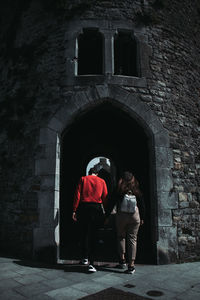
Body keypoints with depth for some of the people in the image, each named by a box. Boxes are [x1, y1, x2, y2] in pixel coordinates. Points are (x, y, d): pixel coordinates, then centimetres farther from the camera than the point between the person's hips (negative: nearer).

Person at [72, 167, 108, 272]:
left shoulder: (83, 179, 9)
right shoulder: (102, 181, 10)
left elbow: (77, 195, 1)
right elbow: (105, 197, 4)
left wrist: (74, 210, 1)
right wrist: (106, 212, 8)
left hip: (83, 207, 0)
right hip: (96, 208, 0)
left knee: (84, 233, 15)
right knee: (93, 235, 3)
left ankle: (85, 258, 22)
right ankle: (91, 263, 0)